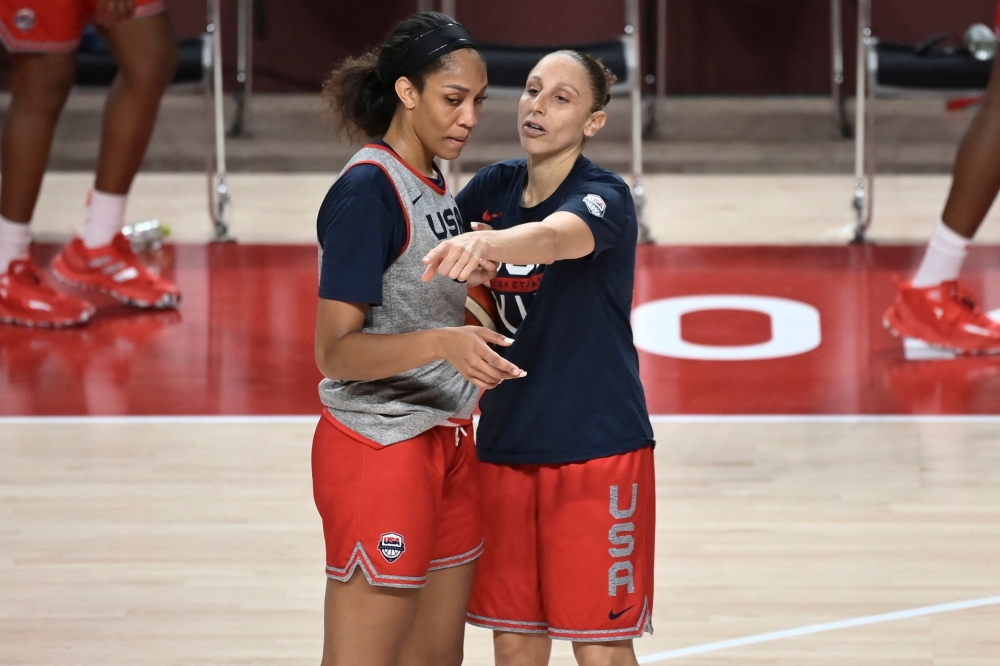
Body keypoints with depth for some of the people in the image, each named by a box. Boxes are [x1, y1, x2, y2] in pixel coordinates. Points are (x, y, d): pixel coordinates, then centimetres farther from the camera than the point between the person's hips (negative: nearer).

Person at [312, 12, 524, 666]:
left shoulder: (436, 187, 12)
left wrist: (469, 290, 5)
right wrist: (443, 342, -34)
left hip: (445, 443, 9)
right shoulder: (367, 190, -15)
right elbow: (336, 350, -21)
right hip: (378, 447, -9)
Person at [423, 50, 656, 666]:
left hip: (597, 448, -6)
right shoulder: (493, 189, 6)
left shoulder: (605, 197, -13)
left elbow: (553, 237, -35)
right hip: (505, 447, 6)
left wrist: (484, 242, -57)